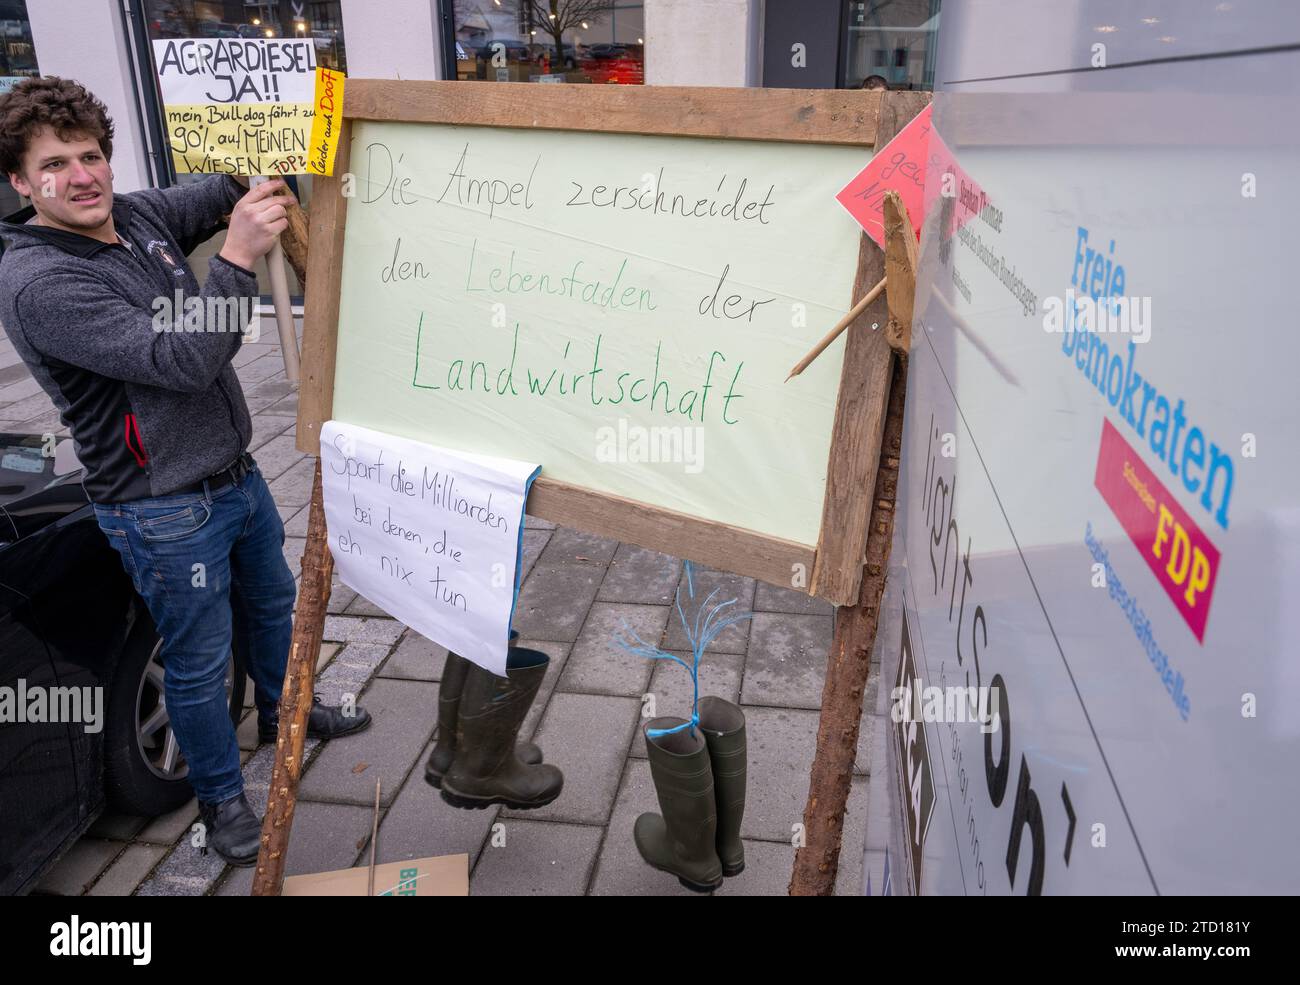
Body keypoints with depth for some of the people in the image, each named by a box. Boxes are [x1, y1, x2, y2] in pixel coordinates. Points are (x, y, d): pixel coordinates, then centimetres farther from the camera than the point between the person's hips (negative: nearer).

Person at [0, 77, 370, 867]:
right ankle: (222, 799, 31)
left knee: (271, 601, 26)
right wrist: (239, 257, -36)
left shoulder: (139, 216, 1)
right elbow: (181, 360, -31)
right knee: (201, 661, 8)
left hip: (236, 472, 8)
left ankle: (284, 712, 53)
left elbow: (220, 193, 15)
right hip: (168, 513, -8)